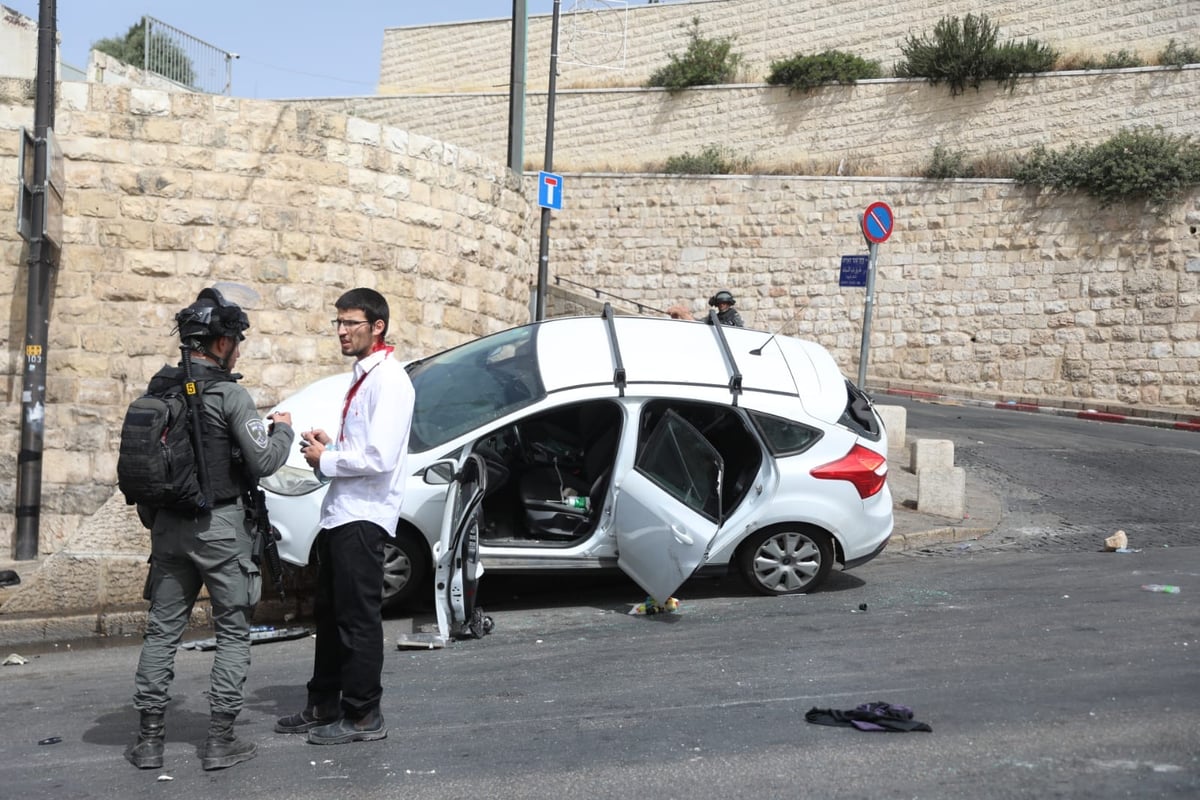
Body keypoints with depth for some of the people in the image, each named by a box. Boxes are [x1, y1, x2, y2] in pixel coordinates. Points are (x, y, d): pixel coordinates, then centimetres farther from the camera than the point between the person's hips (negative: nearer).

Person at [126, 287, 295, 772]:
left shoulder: (158, 390, 5)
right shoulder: (229, 395, -13)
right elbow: (264, 462, -14)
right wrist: (282, 428, 3)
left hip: (168, 526, 6)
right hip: (219, 527, -5)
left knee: (162, 630, 12)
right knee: (233, 632, 6)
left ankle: (149, 738, 16)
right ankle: (219, 741, 6)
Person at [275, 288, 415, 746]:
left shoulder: (388, 381, -14)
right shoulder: (362, 376, 16)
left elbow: (379, 457, -23)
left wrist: (326, 460, -10)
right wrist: (328, 449, 6)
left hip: (363, 518, -10)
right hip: (341, 514, 10)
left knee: (358, 619, -2)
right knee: (329, 614, 18)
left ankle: (363, 716, 9)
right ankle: (323, 707, 30)